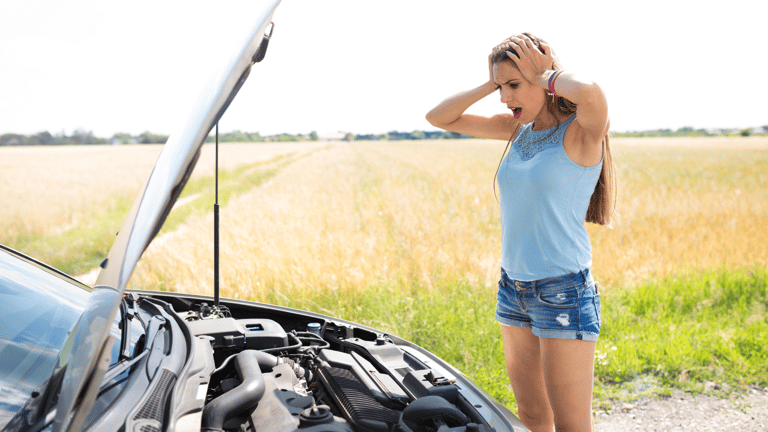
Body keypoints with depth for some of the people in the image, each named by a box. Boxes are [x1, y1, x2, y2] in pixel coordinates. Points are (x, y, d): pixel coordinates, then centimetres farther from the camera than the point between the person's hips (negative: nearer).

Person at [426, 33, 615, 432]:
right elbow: (438, 117, 10)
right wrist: (489, 84, -1)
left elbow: (590, 92, -36)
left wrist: (547, 76, -16)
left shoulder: (581, 132, -12)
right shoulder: (518, 129, 7)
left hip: (563, 293, -7)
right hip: (514, 289, 7)